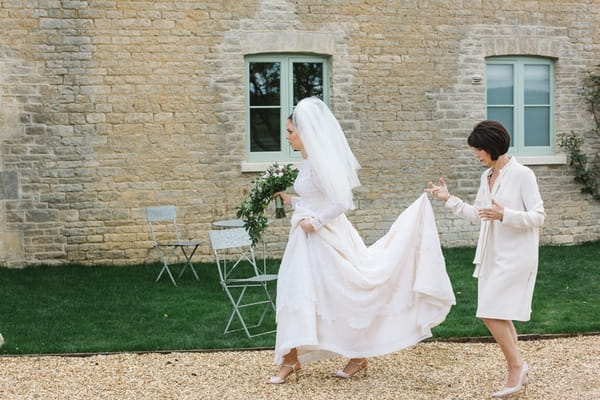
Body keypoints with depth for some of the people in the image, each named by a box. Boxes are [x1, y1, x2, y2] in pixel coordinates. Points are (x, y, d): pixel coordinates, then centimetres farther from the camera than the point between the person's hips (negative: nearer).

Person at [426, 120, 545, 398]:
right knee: (499, 314, 9)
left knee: (491, 312, -12)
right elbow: (478, 215, 19)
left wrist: (504, 215, -27)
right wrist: (449, 200, 14)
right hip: (493, 255, 8)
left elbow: (538, 217, -14)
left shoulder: (522, 175, -13)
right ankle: (518, 374, 20)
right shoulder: (486, 177, 10)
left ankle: (516, 365, 3)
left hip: (515, 255, -8)